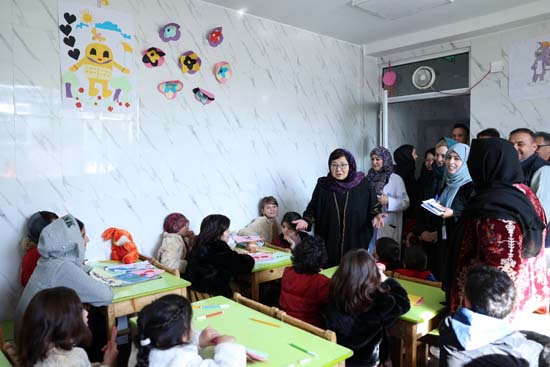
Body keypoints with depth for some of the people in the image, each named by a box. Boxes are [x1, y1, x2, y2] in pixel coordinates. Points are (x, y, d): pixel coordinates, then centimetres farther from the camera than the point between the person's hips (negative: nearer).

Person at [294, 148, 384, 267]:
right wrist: (306, 220, -14)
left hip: (356, 241, 0)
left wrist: (376, 216, -16)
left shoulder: (362, 184, -2)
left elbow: (373, 206, 3)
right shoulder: (322, 185, -1)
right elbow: (313, 208, 4)